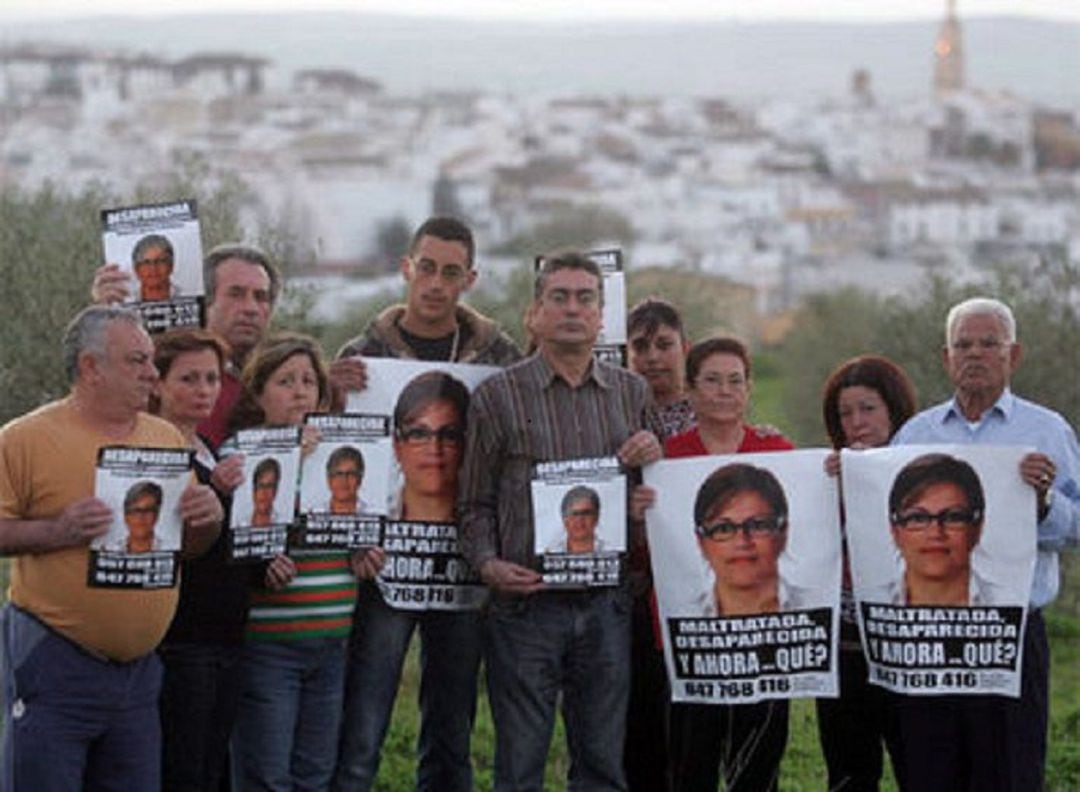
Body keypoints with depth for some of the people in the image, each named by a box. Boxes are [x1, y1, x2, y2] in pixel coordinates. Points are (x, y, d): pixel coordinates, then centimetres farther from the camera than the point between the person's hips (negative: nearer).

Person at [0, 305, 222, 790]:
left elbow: (191, 547, 19)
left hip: (140, 669, 6)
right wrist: (57, 532, -21)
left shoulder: (168, 439, 13)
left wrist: (209, 518, -2)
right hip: (53, 666, -5)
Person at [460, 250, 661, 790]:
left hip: (606, 604, 3)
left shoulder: (632, 393, 12)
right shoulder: (497, 396, 2)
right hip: (525, 603, -3)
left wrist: (654, 459, -2)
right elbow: (475, 503, 4)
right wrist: (488, 563, -12)